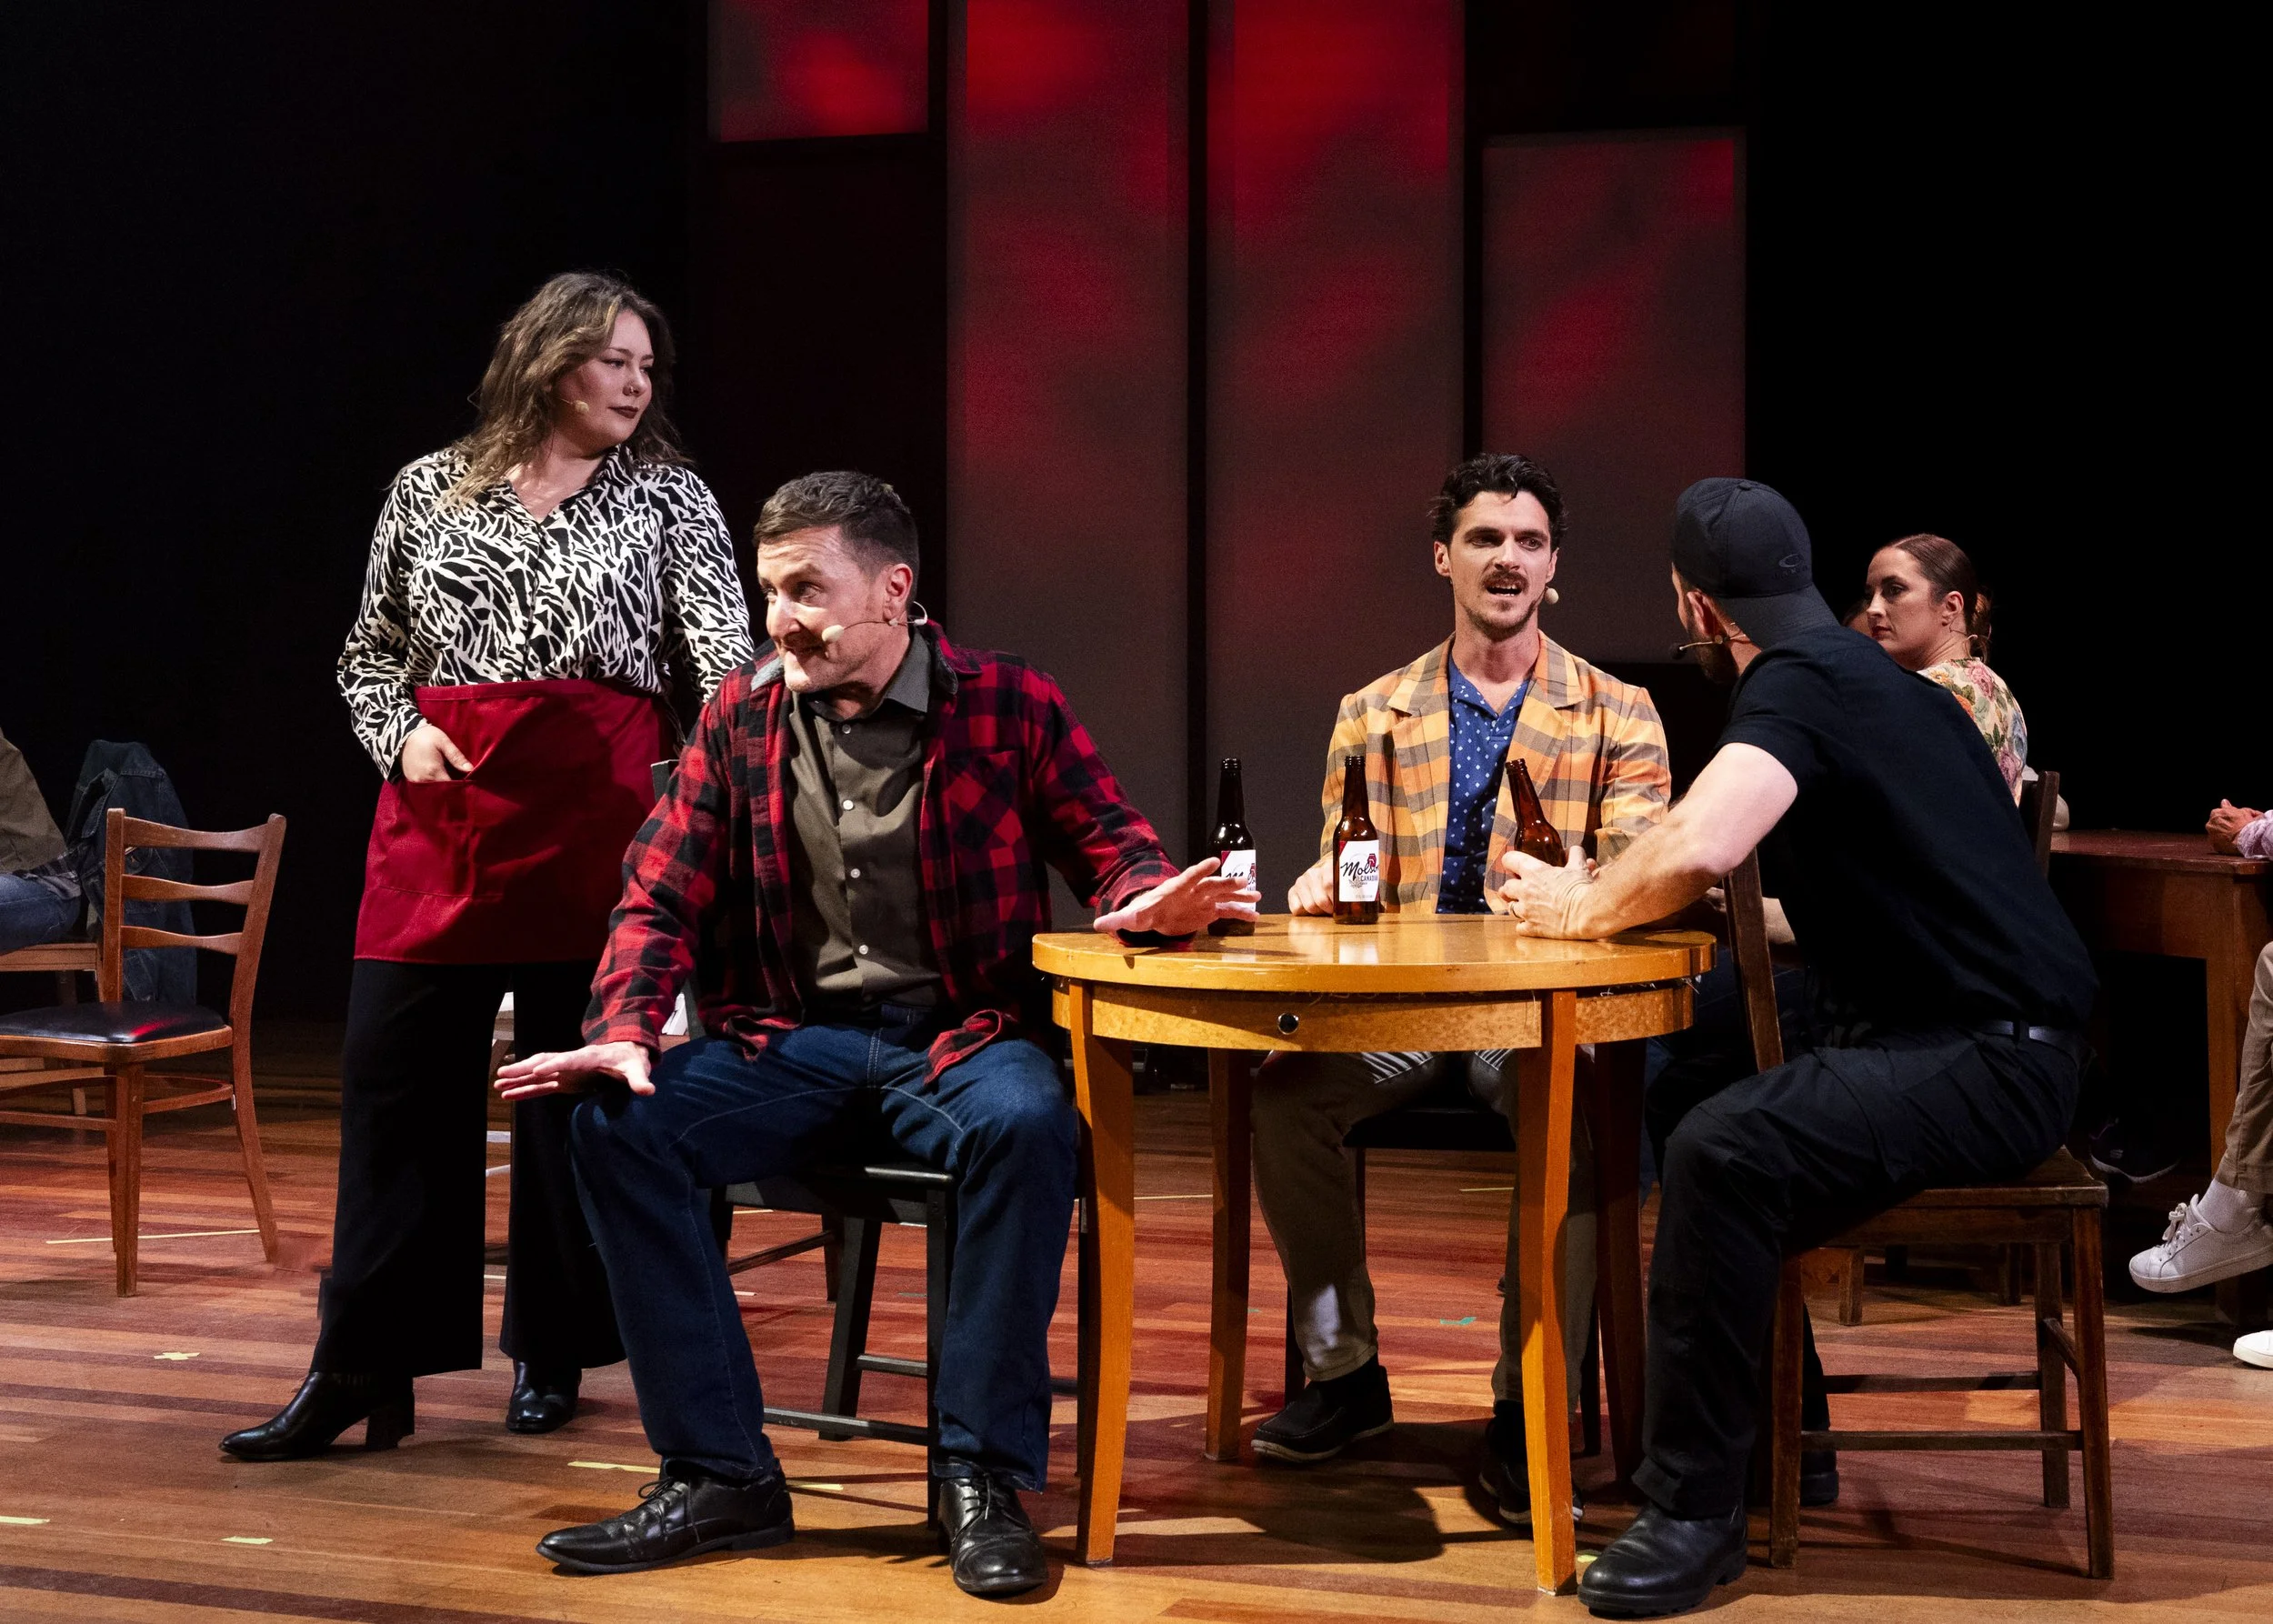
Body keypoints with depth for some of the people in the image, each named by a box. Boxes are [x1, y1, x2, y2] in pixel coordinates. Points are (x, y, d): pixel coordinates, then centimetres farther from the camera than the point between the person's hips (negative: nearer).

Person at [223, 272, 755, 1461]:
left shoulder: (667, 498, 7)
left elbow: (725, 652, -4)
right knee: (395, 1077, -2)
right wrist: (402, 737, -2)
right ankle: (363, 1367, 4)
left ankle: (551, 1354, 17)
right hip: (441, 811, 2)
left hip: (595, 809, -1)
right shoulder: (431, 490, 12)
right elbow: (368, 653, 17)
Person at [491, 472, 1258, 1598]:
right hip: (790, 1041, 3)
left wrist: (1152, 900, -23)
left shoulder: (1007, 705, 0)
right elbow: (661, 898, 7)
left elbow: (1112, 847, 2)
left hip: (960, 1035, -3)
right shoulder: (742, 716, 7)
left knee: (1026, 1120, -37)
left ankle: (983, 1480, -23)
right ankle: (720, 1476, -15)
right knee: (615, 1124, -23)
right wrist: (623, 1031, -11)